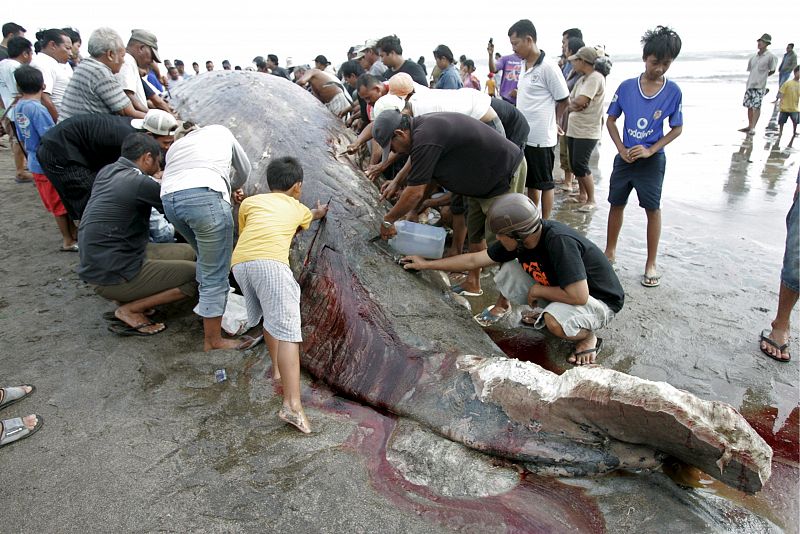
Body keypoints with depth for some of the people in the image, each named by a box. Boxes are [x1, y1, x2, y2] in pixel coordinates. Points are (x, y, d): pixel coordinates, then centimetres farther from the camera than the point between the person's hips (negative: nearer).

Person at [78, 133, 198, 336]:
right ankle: (130, 310, -4)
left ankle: (133, 298, 8)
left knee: (188, 252, 11)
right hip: (112, 278, -9)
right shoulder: (141, 183, -19)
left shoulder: (107, 171, 6)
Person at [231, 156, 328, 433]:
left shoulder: (249, 201, 29)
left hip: (239, 262, 4)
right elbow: (309, 217, 53)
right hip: (270, 262, -4)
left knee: (271, 317, 25)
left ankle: (278, 370, 32)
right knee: (286, 328, -11)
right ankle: (292, 404, -20)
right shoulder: (299, 209, 29)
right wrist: (319, 212, 77)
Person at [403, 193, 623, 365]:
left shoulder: (559, 242, -35)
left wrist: (537, 290, -21)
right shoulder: (519, 239, -12)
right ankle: (548, 315, 11)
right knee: (507, 274, -5)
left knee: (556, 322, -37)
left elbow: (578, 296, -37)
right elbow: (474, 260, -3)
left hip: (600, 300, -7)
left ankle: (588, 336, -2)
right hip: (559, 289, 7)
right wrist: (427, 264, 1)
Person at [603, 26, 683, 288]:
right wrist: (621, 149, -8)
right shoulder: (626, 86, -5)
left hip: (652, 159, -1)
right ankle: (609, 252, 28)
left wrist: (650, 150, -14)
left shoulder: (673, 91, -7)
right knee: (616, 204, 11)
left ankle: (651, 263, 14)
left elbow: (677, 129, -1)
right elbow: (610, 121, 3)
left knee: (652, 208, 3)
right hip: (625, 157, 2)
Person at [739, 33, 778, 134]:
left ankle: (753, 128, -12)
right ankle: (749, 126, 25)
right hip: (750, 84, 6)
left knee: (756, 106, -10)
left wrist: (763, 76, 11)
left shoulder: (770, 56, -5)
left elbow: (772, 71, 2)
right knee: (749, 106, 12)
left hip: (759, 86, -6)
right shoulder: (753, 57, 9)